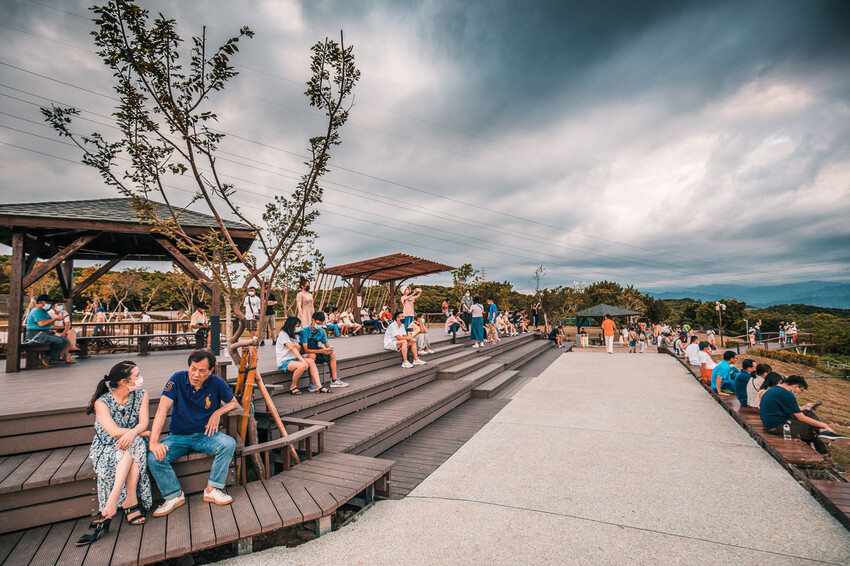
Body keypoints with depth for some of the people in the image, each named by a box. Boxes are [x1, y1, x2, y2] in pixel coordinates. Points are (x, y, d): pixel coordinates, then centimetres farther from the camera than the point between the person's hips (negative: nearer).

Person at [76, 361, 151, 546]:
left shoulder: (141, 395, -1)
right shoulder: (102, 402, -11)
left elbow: (144, 422, -11)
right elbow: (114, 431, -21)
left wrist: (132, 433, -33)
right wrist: (145, 432, -19)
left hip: (135, 445, 3)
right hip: (106, 449, -3)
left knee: (133, 443, -33)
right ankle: (131, 502, -32)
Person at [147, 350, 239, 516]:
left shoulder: (217, 383, -10)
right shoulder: (178, 379, -12)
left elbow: (233, 402, 6)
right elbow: (162, 409, -18)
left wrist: (218, 412, -15)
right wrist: (153, 441, -26)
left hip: (206, 435, -1)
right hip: (179, 437, 1)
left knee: (228, 444, -27)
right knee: (154, 458, -24)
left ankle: (212, 490, -13)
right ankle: (174, 496, -3)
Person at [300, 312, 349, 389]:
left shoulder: (322, 331, 1)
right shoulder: (304, 331, -18)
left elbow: (327, 345, 2)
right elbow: (306, 350, -25)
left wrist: (329, 349, -24)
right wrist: (321, 351, -35)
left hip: (317, 354, 6)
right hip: (306, 355, -6)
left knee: (332, 354, -11)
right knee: (312, 355, -36)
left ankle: (334, 380, -9)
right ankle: (312, 384, -33)